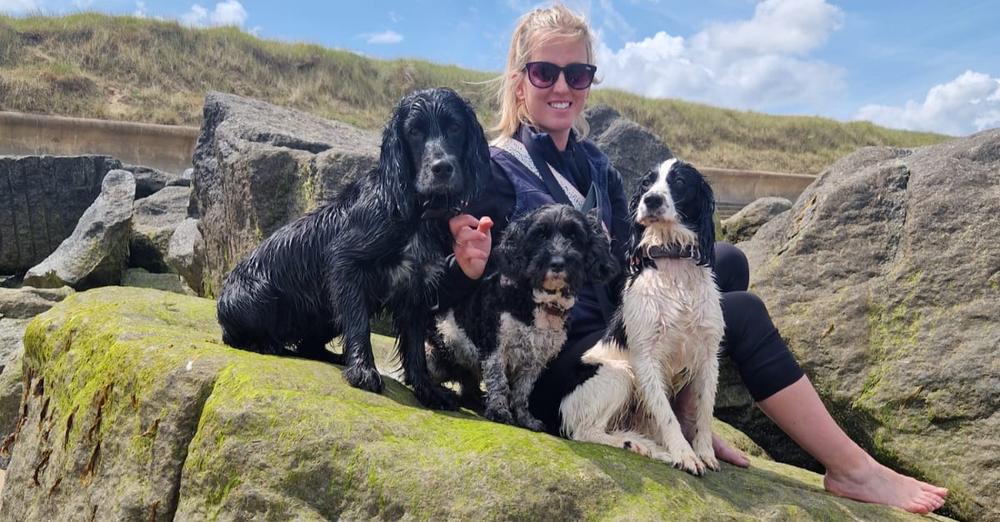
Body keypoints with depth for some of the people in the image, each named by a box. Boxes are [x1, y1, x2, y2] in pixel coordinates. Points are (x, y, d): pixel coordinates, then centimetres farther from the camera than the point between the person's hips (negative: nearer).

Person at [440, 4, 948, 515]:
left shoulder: (596, 166, 8)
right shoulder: (496, 170, -12)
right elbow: (454, 305, -13)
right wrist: (469, 270, -35)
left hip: (606, 335, 7)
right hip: (554, 373, -7)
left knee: (726, 262, -5)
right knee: (741, 315, -9)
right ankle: (853, 470, 5)